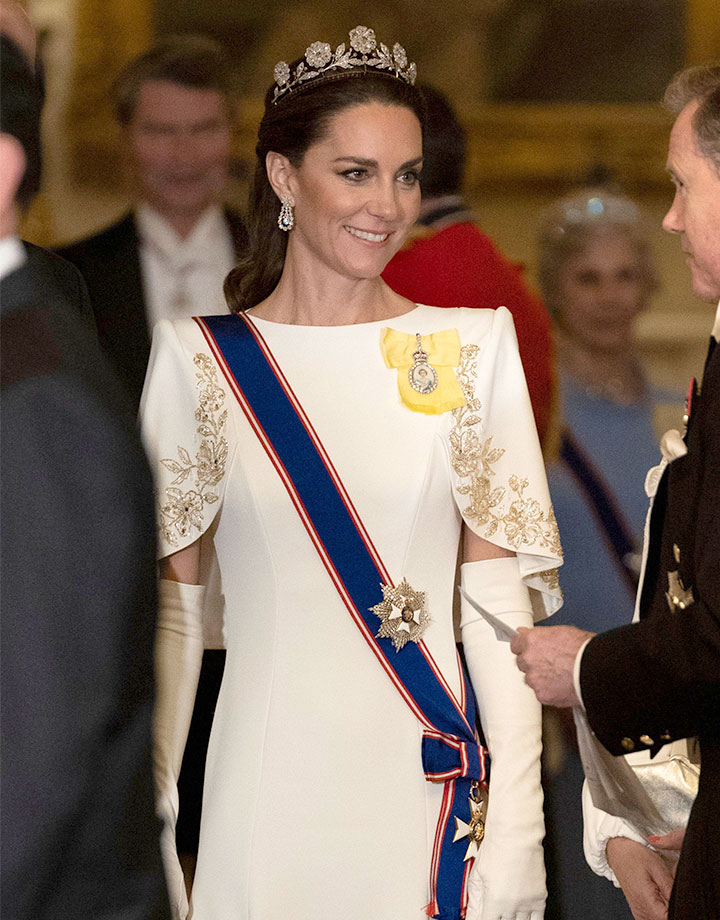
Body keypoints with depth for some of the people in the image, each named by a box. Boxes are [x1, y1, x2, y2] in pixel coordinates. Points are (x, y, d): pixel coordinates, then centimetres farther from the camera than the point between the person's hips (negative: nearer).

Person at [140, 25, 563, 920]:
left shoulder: (473, 346, 2)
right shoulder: (198, 360, 2)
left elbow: (499, 594, -1)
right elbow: (168, 605, 3)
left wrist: (517, 827, -7)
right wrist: (145, 823, -1)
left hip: (429, 784, 0)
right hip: (264, 794, 0)